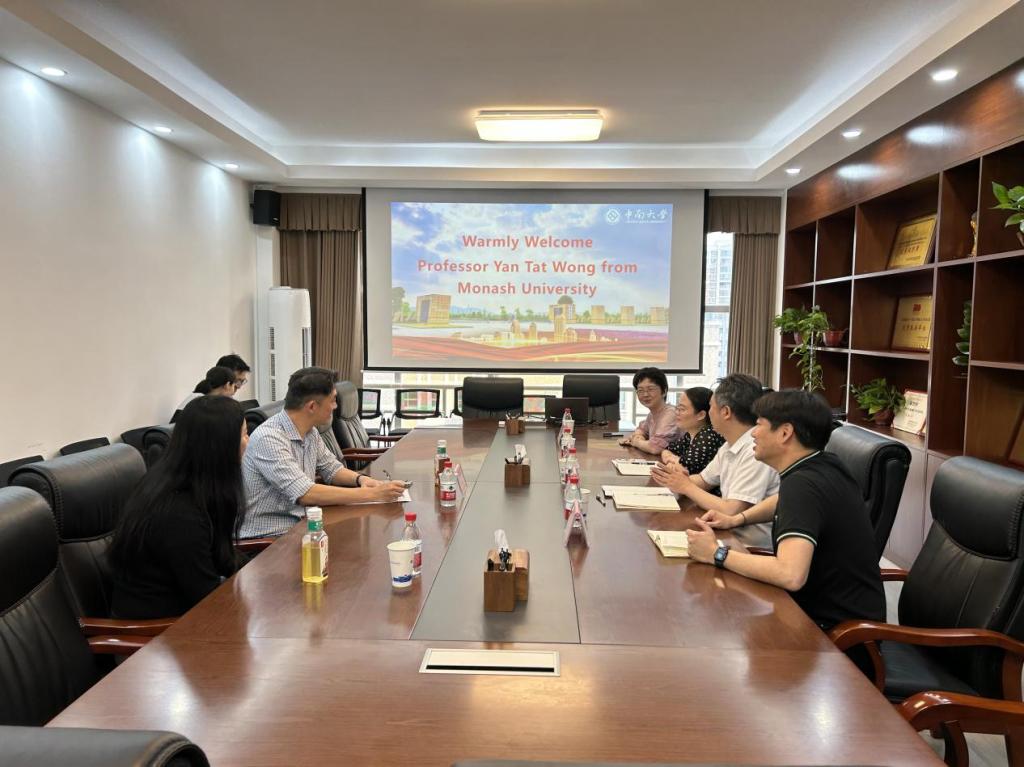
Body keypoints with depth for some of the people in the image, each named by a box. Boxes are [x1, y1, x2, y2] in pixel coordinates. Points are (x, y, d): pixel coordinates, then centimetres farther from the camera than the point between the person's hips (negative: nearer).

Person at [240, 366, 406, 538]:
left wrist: (361, 479, -5)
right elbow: (306, 494, -29)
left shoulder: (310, 432, 4)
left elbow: (332, 469, 17)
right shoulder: (268, 438, -22)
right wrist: (372, 494, -28)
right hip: (266, 537, -8)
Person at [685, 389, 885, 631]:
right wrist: (736, 519, 13)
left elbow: (790, 575, -38)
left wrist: (717, 554, -25)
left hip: (839, 625, -8)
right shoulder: (822, 465, 2)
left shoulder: (803, 483, -27)